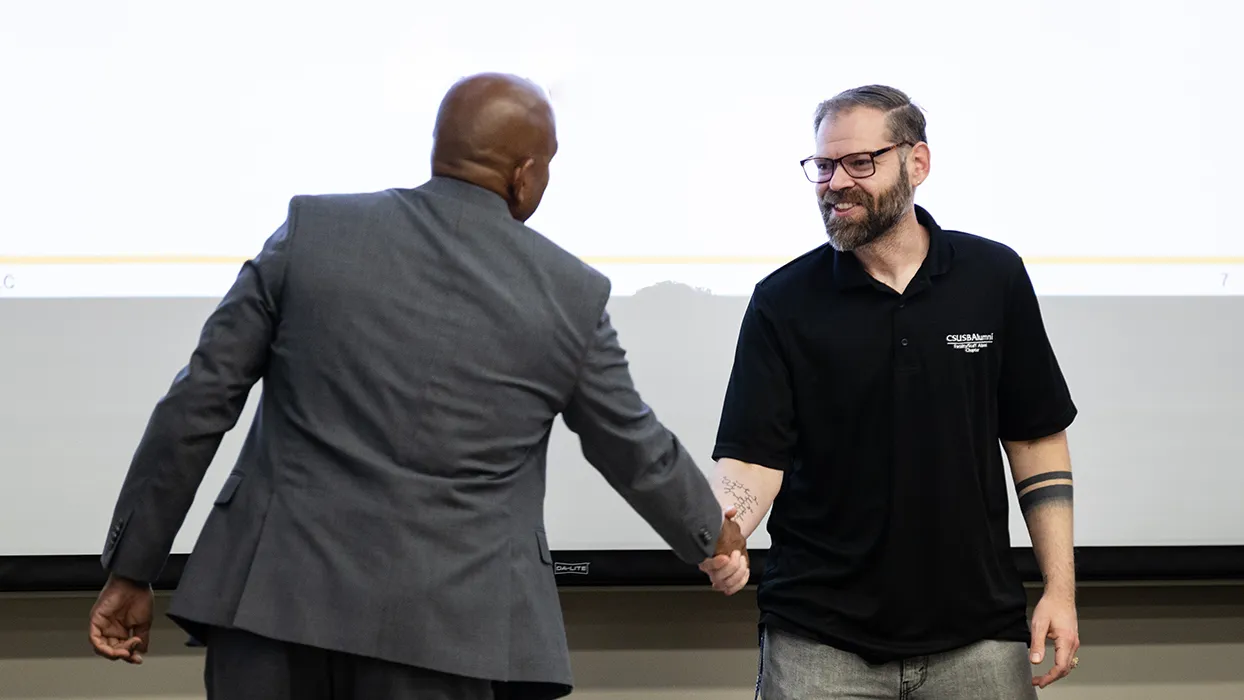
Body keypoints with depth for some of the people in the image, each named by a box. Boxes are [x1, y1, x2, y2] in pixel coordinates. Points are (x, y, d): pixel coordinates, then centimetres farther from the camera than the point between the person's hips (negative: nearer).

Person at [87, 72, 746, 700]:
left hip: (277, 601, 1)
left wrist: (131, 570, 9)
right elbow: (636, 450, 17)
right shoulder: (571, 295, 3)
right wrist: (711, 532, 38)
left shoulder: (313, 230, 2)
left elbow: (197, 405, 2)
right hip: (441, 633, -1)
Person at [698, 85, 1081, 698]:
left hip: (975, 631, 1)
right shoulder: (783, 302, -2)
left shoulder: (994, 278, 2)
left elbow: (1037, 440, 7)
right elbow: (751, 457, -7)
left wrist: (1059, 589, 2)